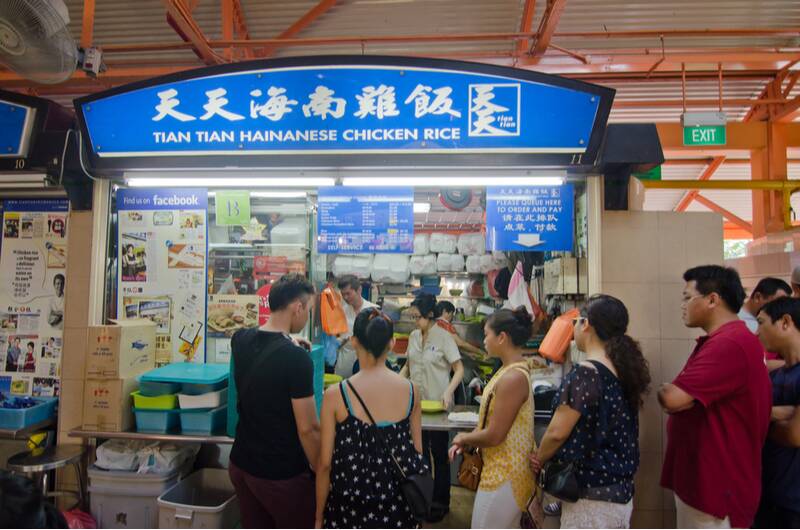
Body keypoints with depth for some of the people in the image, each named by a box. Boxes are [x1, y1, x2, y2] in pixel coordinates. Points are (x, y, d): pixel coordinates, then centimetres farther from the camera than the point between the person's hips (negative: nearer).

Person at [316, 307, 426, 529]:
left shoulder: (335, 395, -16)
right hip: (399, 508, 2)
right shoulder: (410, 391, -8)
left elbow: (325, 463, -10)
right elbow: (417, 451, 1)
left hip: (351, 506, -2)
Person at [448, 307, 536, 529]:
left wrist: (464, 438, -6)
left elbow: (495, 435, -23)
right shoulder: (510, 370, 7)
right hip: (503, 470, 9)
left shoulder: (513, 377, -25)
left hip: (505, 475, -9)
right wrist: (465, 442, 2)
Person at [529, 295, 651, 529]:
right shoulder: (624, 369, 4)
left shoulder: (586, 373, -22)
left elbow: (557, 432, -19)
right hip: (621, 492, 8)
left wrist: (539, 459, 1)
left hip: (591, 495, -8)